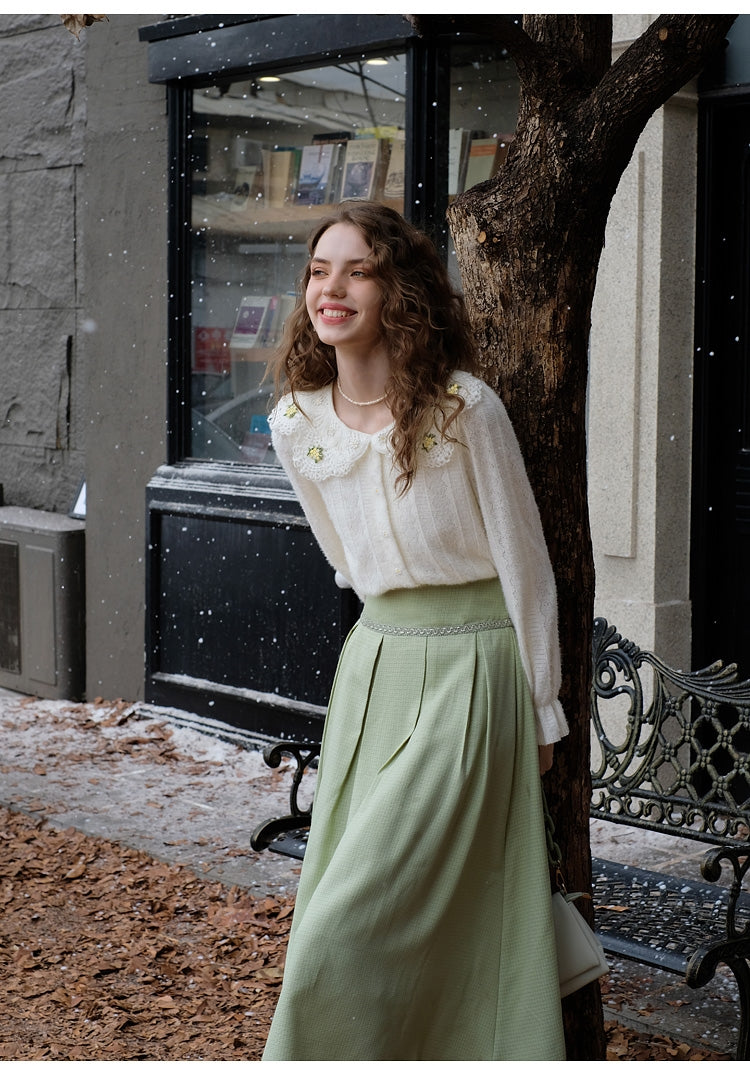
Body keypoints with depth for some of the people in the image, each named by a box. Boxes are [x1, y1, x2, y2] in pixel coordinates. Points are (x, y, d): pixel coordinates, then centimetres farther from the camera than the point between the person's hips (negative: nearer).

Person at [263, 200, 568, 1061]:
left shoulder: (463, 409, -15)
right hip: (371, 665, 6)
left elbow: (524, 564, -8)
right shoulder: (297, 424, 1)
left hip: (468, 673, -6)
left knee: (352, 935, -8)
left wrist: (542, 713, -3)